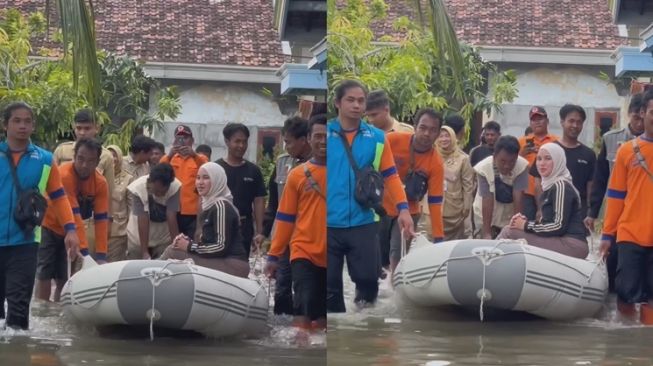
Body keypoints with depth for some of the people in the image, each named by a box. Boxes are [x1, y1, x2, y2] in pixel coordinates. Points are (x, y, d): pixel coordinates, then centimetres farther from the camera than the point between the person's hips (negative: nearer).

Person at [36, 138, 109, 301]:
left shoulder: (100, 183, -14)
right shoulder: (64, 175, -30)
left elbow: (101, 220, -17)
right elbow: (74, 216, -35)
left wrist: (101, 256, -25)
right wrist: (84, 251, -38)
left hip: (70, 232, 5)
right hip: (48, 227, -5)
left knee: (64, 279, 3)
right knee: (45, 276, -12)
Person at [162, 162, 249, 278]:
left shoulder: (221, 206, -14)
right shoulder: (209, 204, 15)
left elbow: (222, 247, -19)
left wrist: (190, 246, -11)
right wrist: (188, 240, 0)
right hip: (220, 261, 9)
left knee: (173, 253, -16)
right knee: (172, 250, 0)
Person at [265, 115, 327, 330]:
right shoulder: (298, 174, 1)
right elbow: (285, 218, 4)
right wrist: (274, 255, 2)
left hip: (330, 255, 2)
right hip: (305, 252, -2)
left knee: (322, 311, 11)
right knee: (304, 306, -12)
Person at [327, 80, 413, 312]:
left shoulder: (377, 138, 4)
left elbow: (390, 175, 8)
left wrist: (403, 208, -5)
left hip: (363, 223, 1)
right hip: (328, 224, -1)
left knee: (368, 278, -1)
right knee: (329, 284, 5)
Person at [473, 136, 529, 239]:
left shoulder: (522, 166, -27)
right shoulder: (483, 168, -28)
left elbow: (518, 199, -26)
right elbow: (487, 202, -27)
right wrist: (487, 233, -29)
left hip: (510, 214, 1)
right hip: (486, 217, -1)